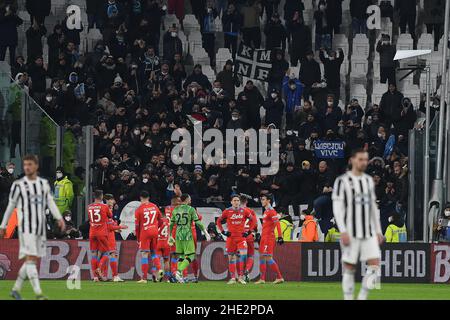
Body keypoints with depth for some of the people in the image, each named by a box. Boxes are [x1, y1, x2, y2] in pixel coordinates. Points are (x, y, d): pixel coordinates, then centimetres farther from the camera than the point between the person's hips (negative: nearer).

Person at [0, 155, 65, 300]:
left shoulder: (44, 184, 11)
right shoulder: (18, 185, 0)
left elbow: (51, 203, 4)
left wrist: (60, 218, -12)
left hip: (41, 228, 5)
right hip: (26, 227, -5)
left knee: (31, 260, 10)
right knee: (31, 258, -15)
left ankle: (16, 289, 25)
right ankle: (38, 294, -22)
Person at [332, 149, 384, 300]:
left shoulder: (369, 180, 13)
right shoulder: (342, 181, -5)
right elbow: (337, 208, -10)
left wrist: (378, 231, 13)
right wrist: (343, 232, -18)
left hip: (368, 233, 5)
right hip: (350, 233, -5)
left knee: (375, 265, -8)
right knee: (349, 269, -1)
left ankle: (362, 298, 0)